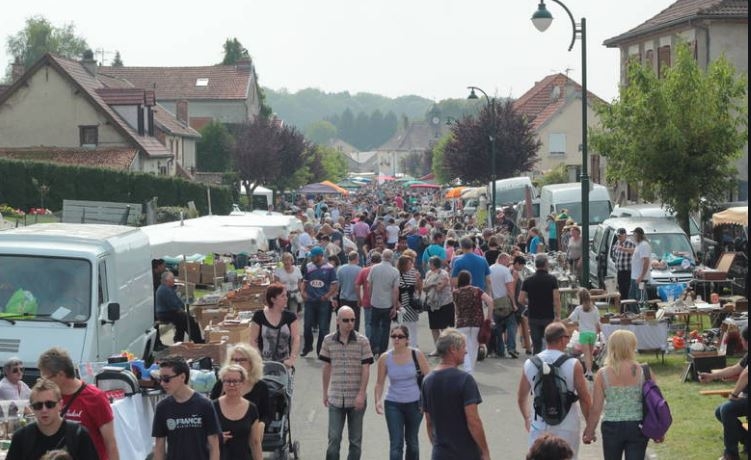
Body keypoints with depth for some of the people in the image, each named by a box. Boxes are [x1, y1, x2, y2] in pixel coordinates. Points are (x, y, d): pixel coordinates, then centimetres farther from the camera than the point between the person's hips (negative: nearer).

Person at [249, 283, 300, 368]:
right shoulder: (259, 316, -1)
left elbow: (296, 339, -4)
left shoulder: (290, 316, 2)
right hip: (264, 363, -1)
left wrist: (292, 359, -17)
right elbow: (253, 340, 1)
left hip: (284, 364, 1)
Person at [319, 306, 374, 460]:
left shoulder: (362, 341, -4)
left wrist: (361, 394, -12)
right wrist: (325, 393, 12)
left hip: (356, 399, -1)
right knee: (333, 439, -3)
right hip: (335, 398, 1)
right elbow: (326, 368, 10)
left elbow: (366, 370, -5)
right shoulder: (329, 341, 1)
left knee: (355, 440, 9)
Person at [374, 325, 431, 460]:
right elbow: (380, 383, 3)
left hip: (414, 403, 1)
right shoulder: (385, 358, -6)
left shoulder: (417, 355, -8)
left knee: (412, 441, 18)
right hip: (393, 405, -1)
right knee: (396, 444, -9)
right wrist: (378, 400, -11)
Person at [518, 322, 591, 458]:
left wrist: (527, 418, 29)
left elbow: (521, 398, 12)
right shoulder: (573, 364, -11)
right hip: (566, 429, -3)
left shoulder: (530, 364, 1)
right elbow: (585, 399, -8)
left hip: (539, 429, 3)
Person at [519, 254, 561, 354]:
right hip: (549, 316, -2)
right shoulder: (552, 279, -6)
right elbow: (556, 299, -13)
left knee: (536, 344, 7)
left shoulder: (528, 281, 1)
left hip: (533, 317, 2)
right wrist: (558, 316, -9)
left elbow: (521, 300, -1)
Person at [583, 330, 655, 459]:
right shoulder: (644, 372, -7)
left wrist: (589, 432, 7)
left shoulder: (602, 374, -7)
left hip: (611, 428, 1)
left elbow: (596, 408, -5)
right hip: (637, 427, -1)